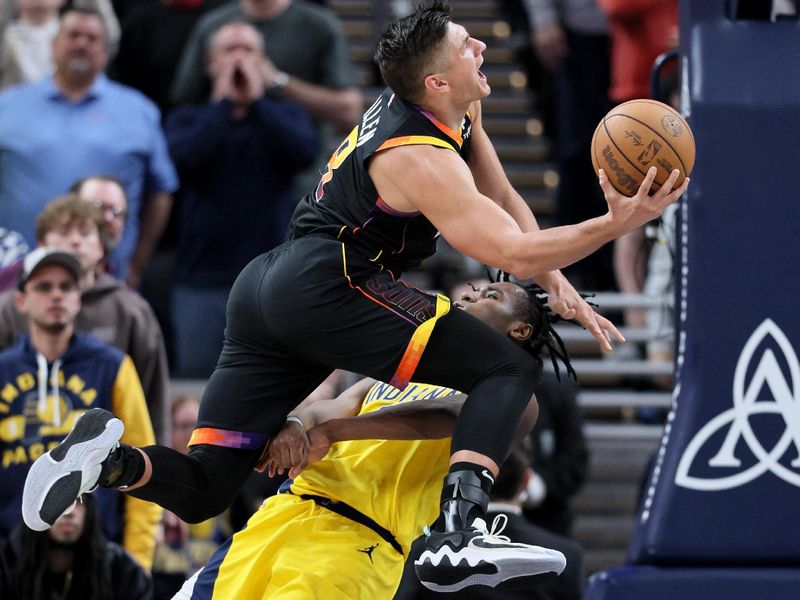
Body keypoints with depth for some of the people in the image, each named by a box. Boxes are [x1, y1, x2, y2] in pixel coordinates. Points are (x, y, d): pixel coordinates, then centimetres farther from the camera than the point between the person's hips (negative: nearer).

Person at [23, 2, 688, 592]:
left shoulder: (456, 109, 17)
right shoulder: (423, 161, -11)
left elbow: (504, 201, 23)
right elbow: (513, 253, -16)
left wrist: (555, 282, 11)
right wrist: (615, 225, -18)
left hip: (260, 288, 10)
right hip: (326, 283, -9)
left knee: (203, 488, 10)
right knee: (510, 368, -11)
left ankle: (109, 459, -19)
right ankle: (457, 535, -30)